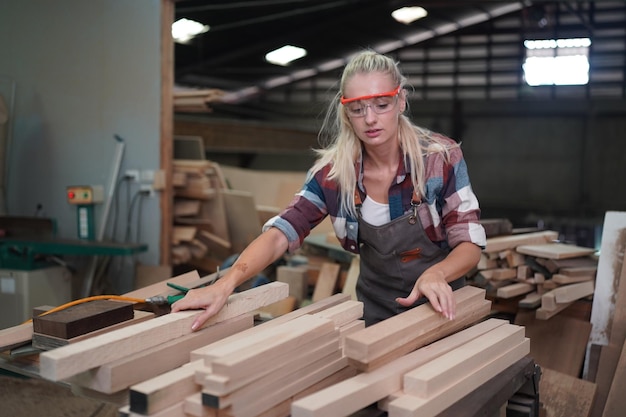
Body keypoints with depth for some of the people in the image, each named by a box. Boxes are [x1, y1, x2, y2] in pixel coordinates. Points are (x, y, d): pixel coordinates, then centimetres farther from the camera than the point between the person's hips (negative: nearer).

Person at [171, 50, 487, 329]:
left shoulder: (442, 158, -19)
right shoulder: (333, 170, -13)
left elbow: (470, 243, -16)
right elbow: (281, 233, -21)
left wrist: (435, 274, -39)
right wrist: (225, 283, -38)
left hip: (439, 305, -1)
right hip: (376, 307, 2)